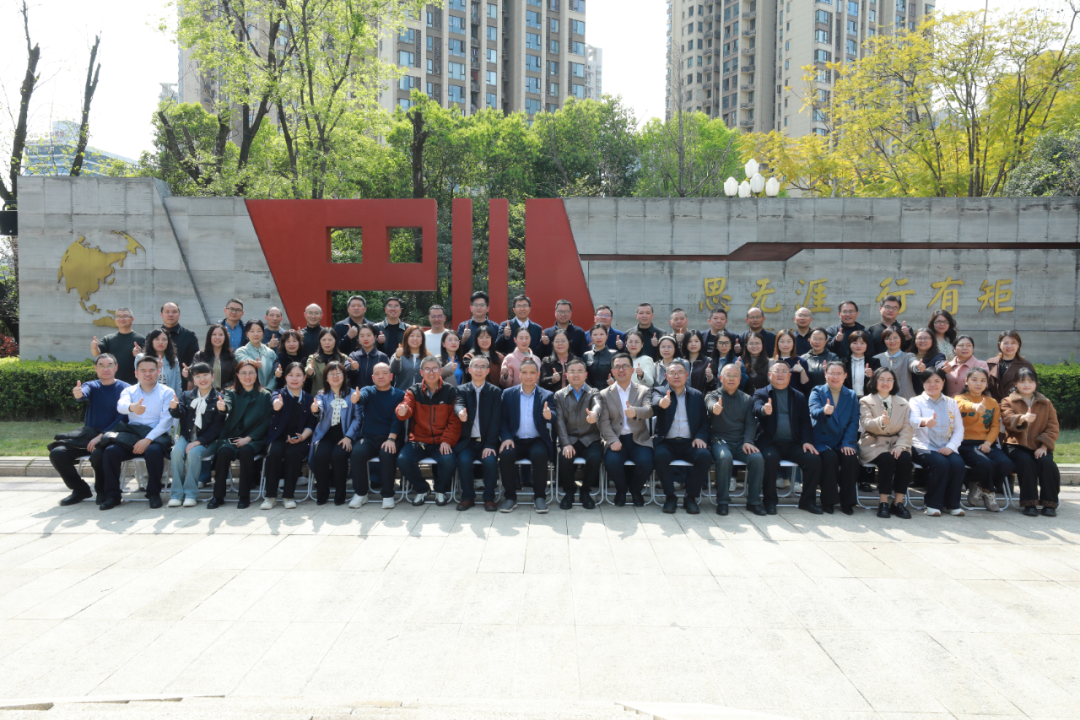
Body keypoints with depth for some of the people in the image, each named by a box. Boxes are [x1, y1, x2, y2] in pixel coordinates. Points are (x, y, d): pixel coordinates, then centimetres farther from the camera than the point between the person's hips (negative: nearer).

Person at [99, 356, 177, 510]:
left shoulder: (167, 392, 5)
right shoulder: (129, 391, 13)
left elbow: (165, 421, -5)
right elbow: (121, 406, -11)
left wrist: (148, 439, -19)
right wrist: (131, 407, -37)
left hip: (156, 435, -3)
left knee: (153, 451, -34)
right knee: (110, 451, -24)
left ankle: (154, 493, -15)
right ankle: (112, 495, -7)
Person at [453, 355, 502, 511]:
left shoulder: (495, 391, 5)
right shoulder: (462, 390, 6)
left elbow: (496, 420, -3)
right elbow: (458, 404, -16)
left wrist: (490, 445, -15)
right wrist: (460, 412, -42)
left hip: (487, 441, 0)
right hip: (467, 441, 0)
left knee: (490, 461, -27)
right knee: (464, 460, -27)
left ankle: (489, 498, -7)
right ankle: (468, 497, -6)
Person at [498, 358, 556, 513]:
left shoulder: (547, 395, 6)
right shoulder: (508, 393, 9)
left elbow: (555, 417, -10)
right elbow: (503, 419, 7)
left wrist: (549, 415, -36)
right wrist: (506, 438, -12)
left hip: (537, 441, -1)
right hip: (515, 440, 1)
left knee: (540, 454, -33)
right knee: (505, 454, -30)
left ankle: (539, 496, -14)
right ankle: (510, 497, -12)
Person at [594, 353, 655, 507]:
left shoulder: (644, 391, 10)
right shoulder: (605, 394, 11)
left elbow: (649, 410, -11)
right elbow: (604, 421, 1)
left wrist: (635, 411, -35)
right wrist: (613, 441, -17)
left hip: (639, 439, 0)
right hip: (616, 440, 0)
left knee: (646, 462, -29)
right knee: (611, 461, -30)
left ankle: (636, 490, 6)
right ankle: (621, 490, 4)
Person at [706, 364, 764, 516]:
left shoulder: (747, 399, 17)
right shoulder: (713, 395, 6)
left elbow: (750, 423, 8)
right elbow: (711, 405, -19)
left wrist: (747, 441, -11)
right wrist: (715, 408, -46)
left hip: (741, 441, 3)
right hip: (719, 439, -3)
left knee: (758, 458, -27)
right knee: (725, 458, -35)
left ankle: (753, 501, -12)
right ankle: (722, 502, -21)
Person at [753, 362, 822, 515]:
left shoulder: (799, 396, 17)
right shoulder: (761, 394, 7)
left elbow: (805, 421, 11)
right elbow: (757, 409, -15)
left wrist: (807, 441, -7)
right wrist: (764, 410, -40)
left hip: (794, 443, 3)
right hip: (770, 443, -3)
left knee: (814, 459, -21)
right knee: (771, 458, -34)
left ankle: (807, 500, -2)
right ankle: (770, 500, -15)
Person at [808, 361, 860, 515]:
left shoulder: (851, 395, 13)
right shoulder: (817, 392, 4)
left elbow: (854, 422, 4)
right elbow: (814, 412, -17)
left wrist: (847, 443, -11)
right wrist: (824, 411, -42)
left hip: (844, 443, 2)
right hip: (822, 441, -2)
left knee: (851, 458, -28)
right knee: (830, 457, -32)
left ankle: (847, 502, -12)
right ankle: (828, 501, -16)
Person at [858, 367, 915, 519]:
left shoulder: (902, 403, 18)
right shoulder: (866, 401, 7)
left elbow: (908, 428, 6)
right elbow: (866, 424, -12)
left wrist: (900, 445, -13)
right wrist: (880, 421, -36)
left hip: (896, 443, 3)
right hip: (874, 443, -3)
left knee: (905, 458, -29)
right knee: (887, 459, -33)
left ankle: (898, 502, -20)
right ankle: (883, 503, -24)